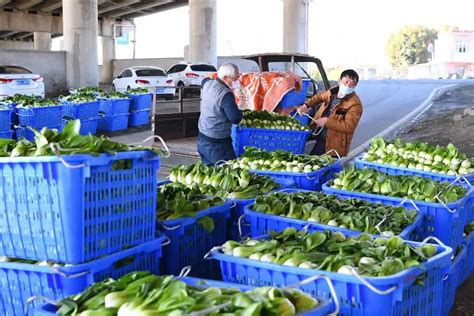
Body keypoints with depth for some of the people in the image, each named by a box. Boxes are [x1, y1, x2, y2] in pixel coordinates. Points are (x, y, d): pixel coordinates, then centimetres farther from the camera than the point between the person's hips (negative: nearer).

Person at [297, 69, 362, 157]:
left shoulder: (355, 104, -17)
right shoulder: (332, 92, 3)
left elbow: (349, 126, -25)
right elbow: (318, 97, 26)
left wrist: (327, 122, -23)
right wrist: (306, 105, 10)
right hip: (320, 140, 7)